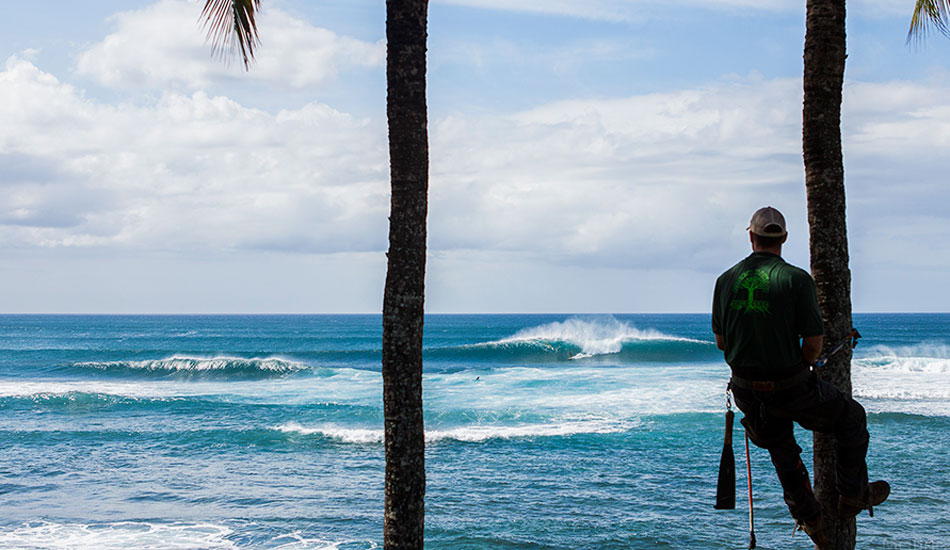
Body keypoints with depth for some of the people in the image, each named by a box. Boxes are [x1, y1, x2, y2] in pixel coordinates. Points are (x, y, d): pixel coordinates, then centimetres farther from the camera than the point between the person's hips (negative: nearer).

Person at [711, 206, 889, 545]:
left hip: (747, 389, 4)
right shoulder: (796, 279, -14)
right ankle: (852, 496, 31)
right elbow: (814, 343, -15)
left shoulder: (726, 280, -3)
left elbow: (720, 341, 4)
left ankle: (808, 517, 37)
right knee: (852, 417, 22)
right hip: (791, 388, -4)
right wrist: (800, 366, 6)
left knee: (781, 444, 31)